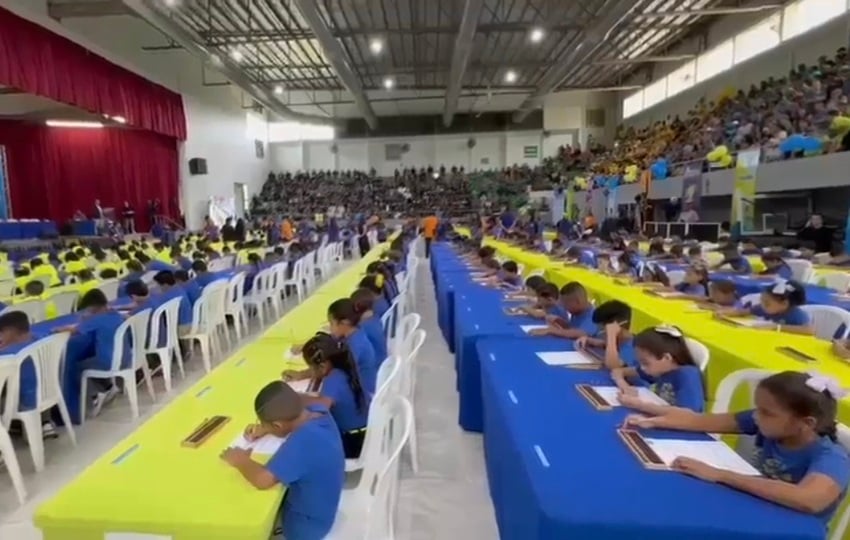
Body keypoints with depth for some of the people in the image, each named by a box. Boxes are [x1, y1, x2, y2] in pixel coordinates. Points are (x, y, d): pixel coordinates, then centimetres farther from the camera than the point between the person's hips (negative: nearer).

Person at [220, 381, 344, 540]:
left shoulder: (304, 440, -37)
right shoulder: (318, 411, -13)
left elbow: (263, 480, -39)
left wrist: (240, 461, -20)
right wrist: (264, 430, -5)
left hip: (305, 525, -7)